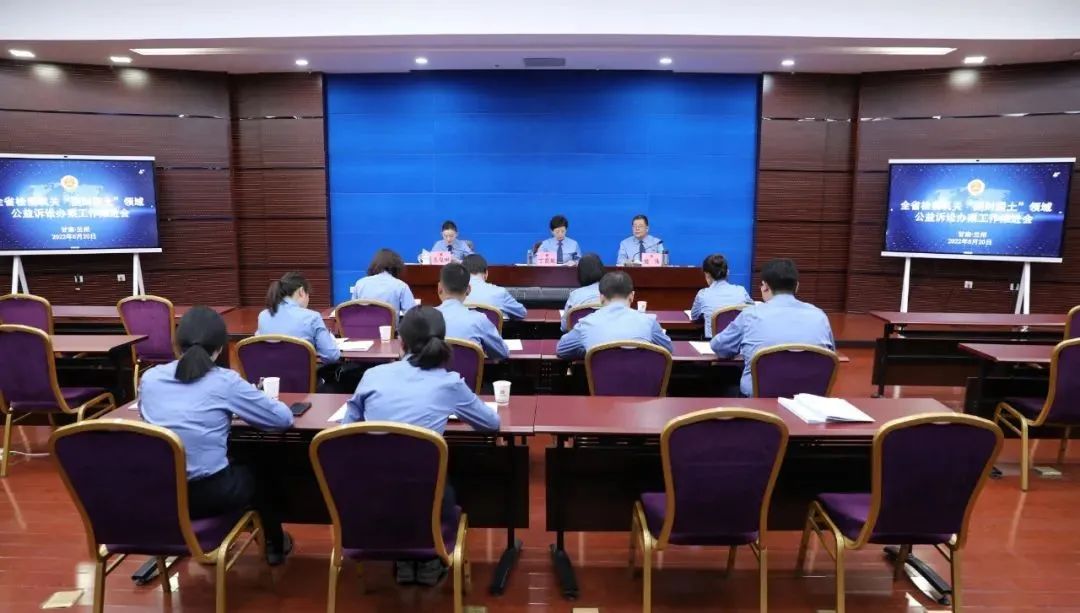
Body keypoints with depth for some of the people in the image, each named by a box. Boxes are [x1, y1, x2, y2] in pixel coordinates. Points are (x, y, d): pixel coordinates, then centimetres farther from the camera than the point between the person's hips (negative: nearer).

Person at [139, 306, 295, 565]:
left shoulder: (149, 378, 0)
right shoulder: (225, 382, -12)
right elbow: (283, 418, -5)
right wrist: (239, 410, 15)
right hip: (209, 493, -4)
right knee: (258, 473, 29)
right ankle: (275, 546, 46)